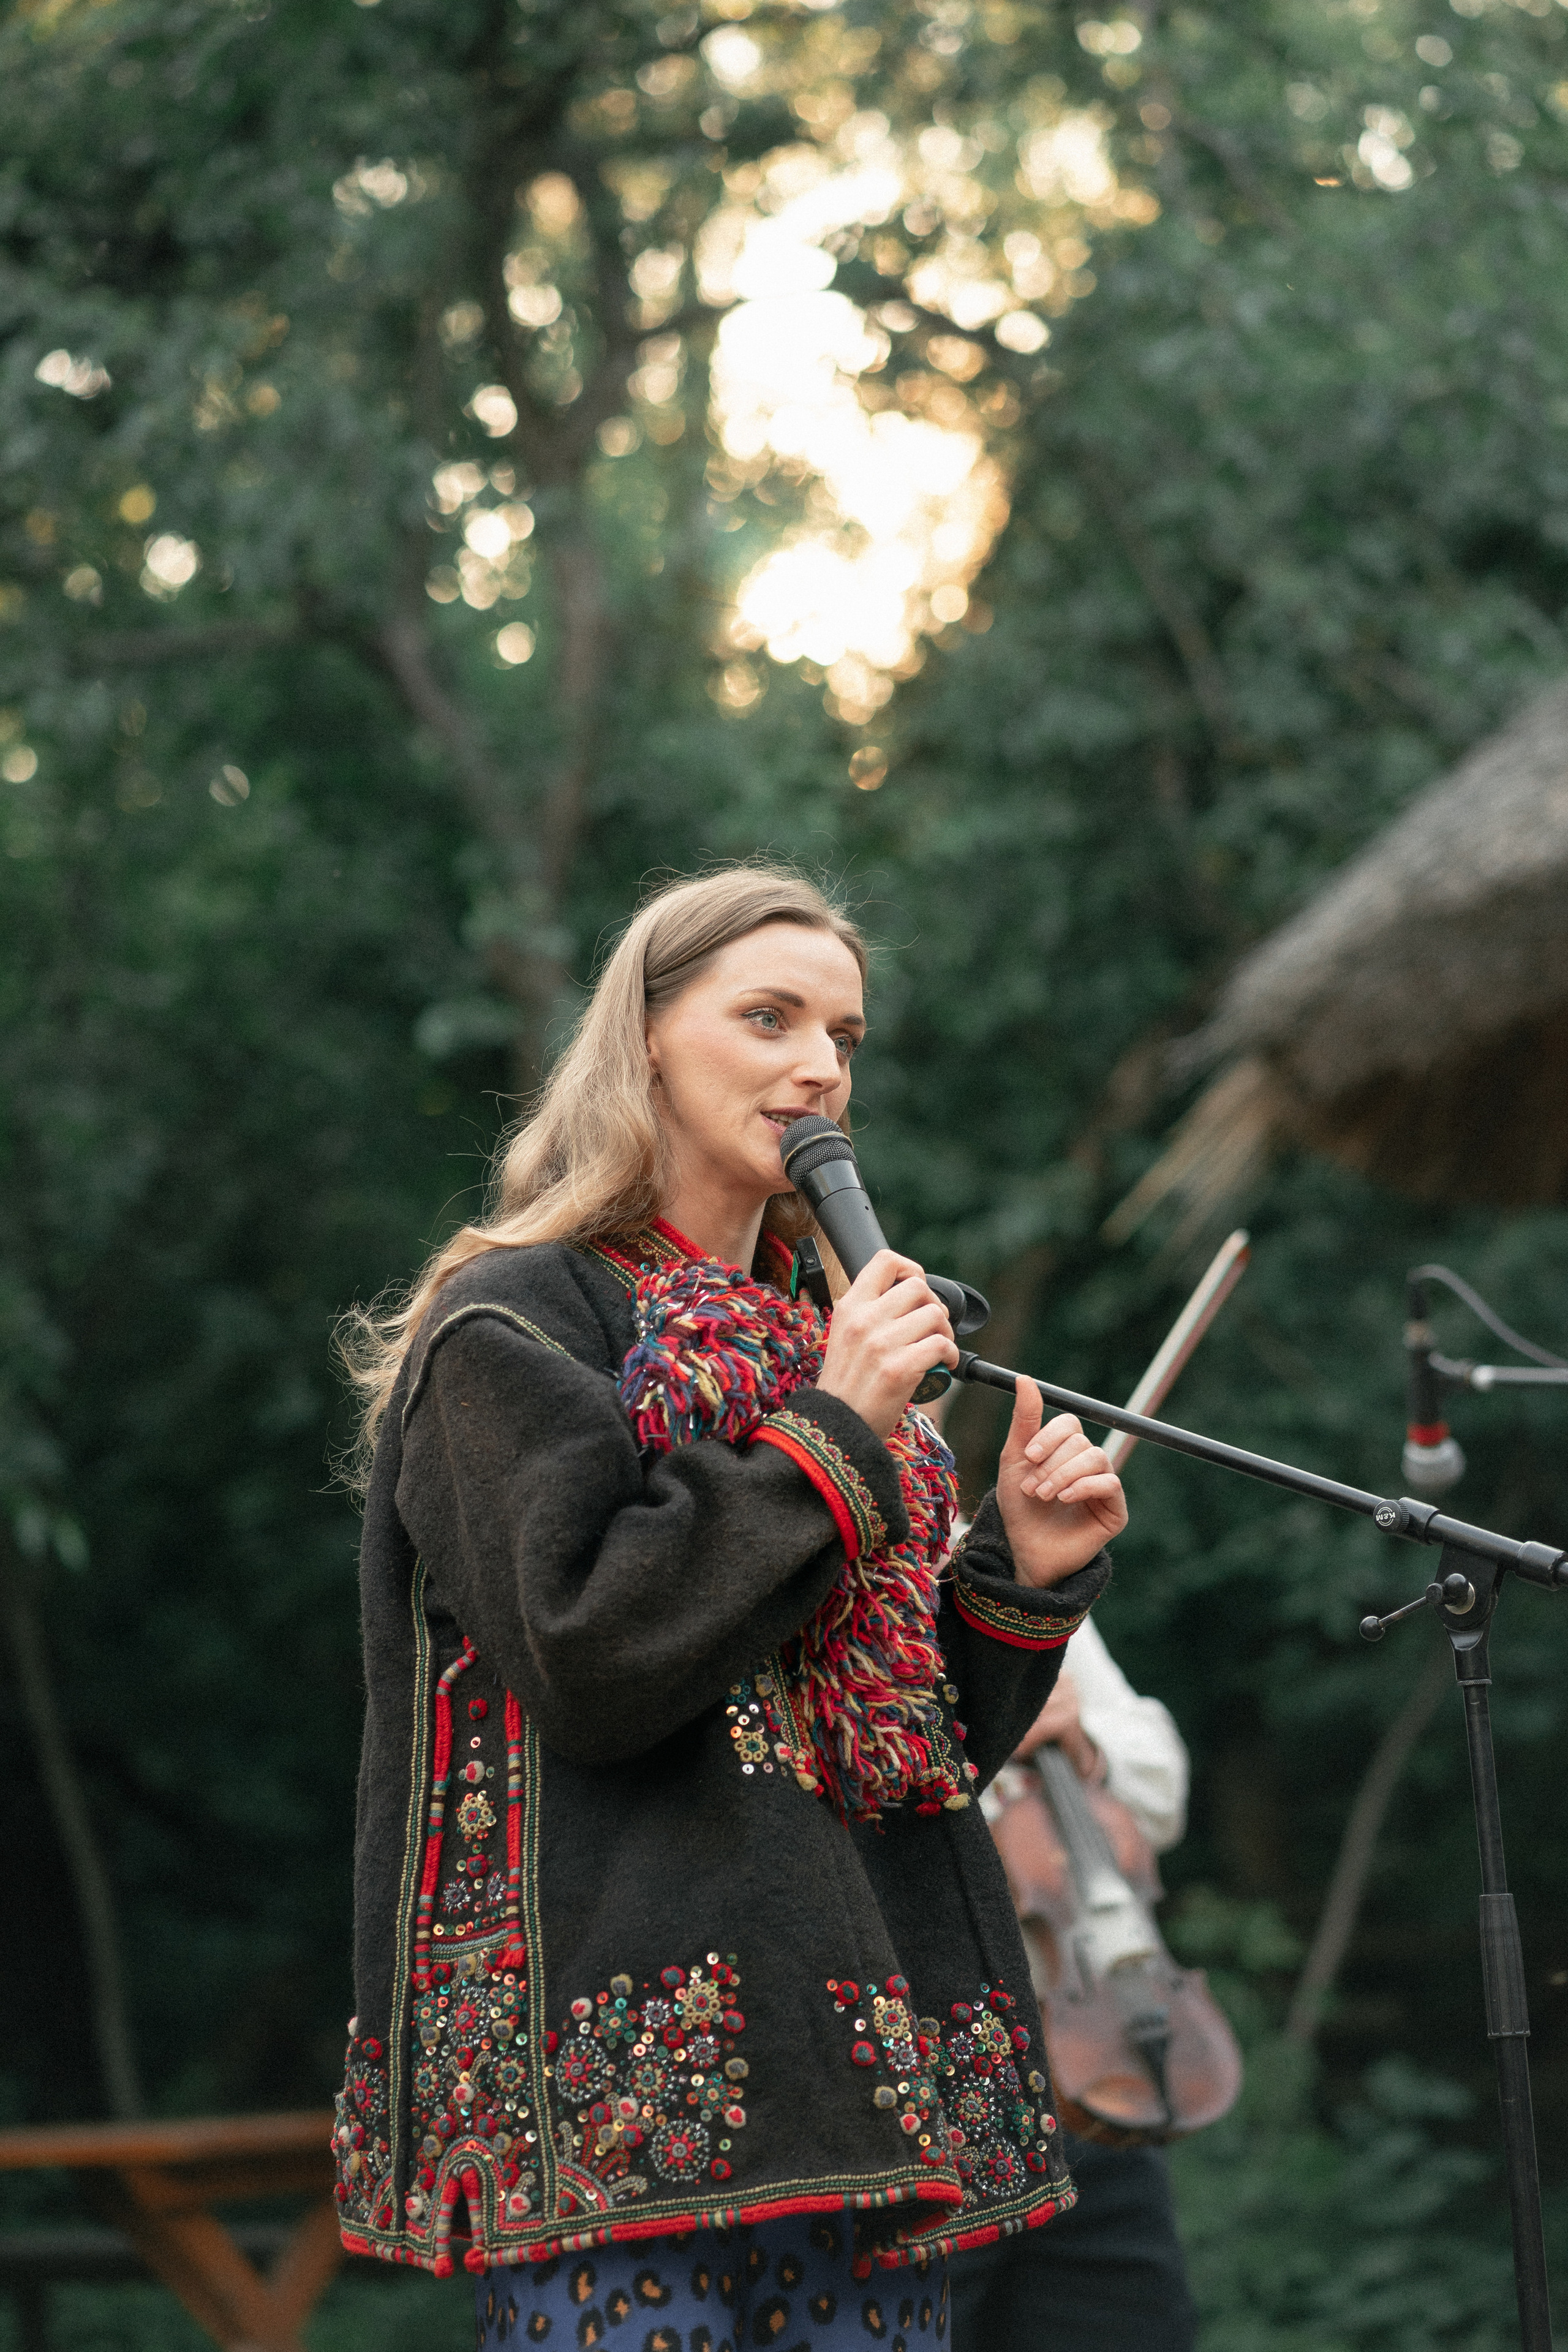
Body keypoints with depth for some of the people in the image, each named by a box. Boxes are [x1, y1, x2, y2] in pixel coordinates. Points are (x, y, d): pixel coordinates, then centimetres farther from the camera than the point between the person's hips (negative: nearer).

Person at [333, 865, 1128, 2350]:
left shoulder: (811, 1352, 20)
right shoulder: (515, 1323, 0)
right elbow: (583, 1660, -15)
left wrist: (1023, 1576, 3)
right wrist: (832, 1440, -11)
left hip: (855, 2052, 7)